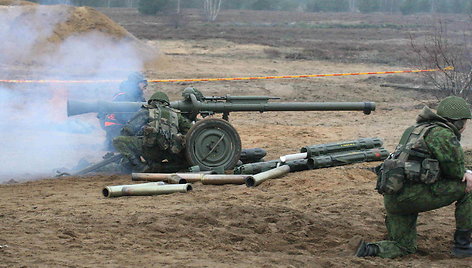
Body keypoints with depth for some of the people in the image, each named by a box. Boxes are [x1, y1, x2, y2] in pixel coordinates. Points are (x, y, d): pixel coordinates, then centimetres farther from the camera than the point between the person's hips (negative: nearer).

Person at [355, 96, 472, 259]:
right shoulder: (443, 134, -6)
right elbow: (454, 170, -2)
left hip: (393, 198, 9)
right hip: (412, 194, -9)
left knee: (405, 248, 19)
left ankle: (368, 250, -5)